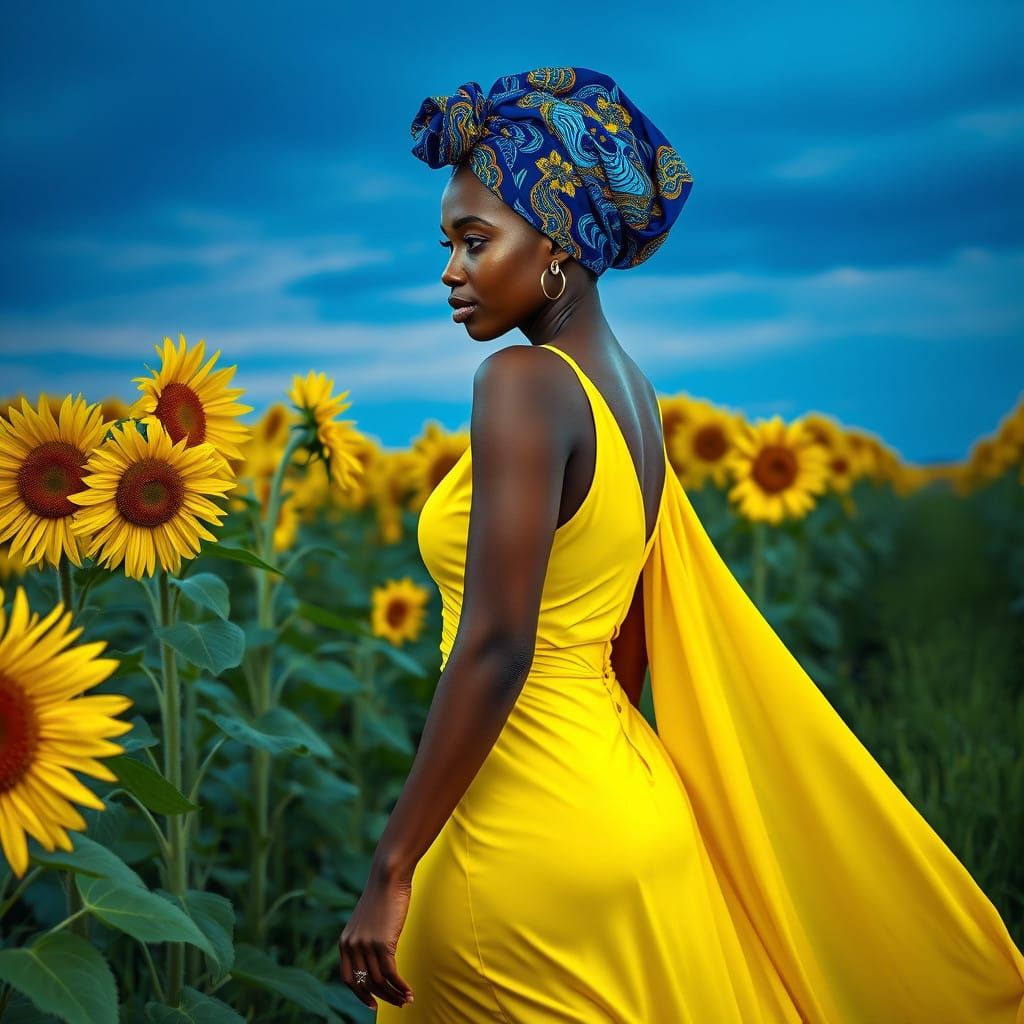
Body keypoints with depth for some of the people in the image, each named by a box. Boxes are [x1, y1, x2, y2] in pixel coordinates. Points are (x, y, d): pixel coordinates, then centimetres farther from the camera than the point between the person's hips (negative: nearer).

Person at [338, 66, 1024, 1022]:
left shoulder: (524, 383, -18)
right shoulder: (628, 387, 9)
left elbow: (495, 648, -23)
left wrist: (391, 872, -19)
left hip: (534, 844, -8)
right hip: (624, 801, 9)